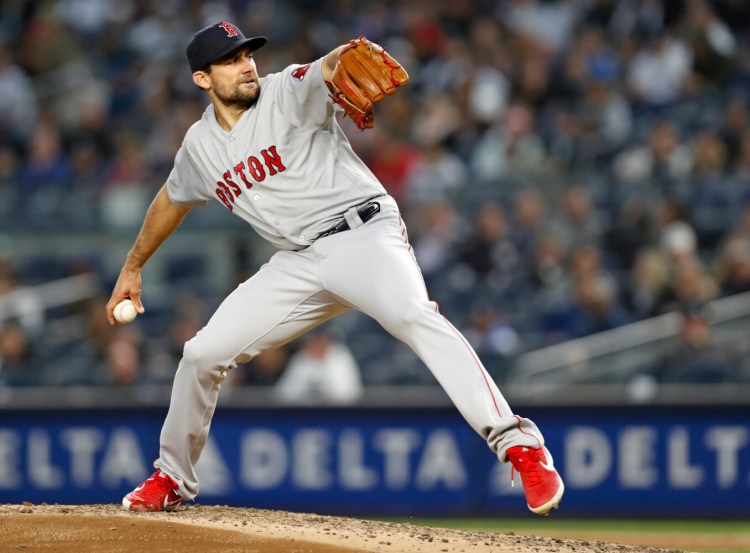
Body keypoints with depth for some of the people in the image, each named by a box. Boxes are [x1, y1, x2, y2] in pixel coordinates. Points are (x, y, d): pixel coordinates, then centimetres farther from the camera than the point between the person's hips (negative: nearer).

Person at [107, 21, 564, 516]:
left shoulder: (289, 92, -7)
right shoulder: (201, 146, 10)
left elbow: (325, 73, -31)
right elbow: (172, 201, 30)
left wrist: (340, 62, -56)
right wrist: (133, 268, 35)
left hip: (366, 236, -6)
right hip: (298, 262, 6)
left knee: (413, 315, -34)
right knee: (204, 353, 2)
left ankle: (519, 444, -42)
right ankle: (172, 480, 26)